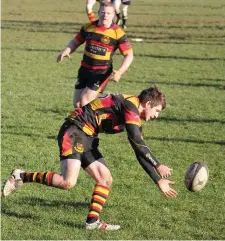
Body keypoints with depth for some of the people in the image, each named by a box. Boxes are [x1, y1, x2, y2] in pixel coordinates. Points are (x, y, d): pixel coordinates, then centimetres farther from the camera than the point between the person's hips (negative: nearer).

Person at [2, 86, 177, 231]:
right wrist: (158, 166, -18)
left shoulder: (135, 119, 16)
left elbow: (141, 154, 21)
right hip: (74, 132, -10)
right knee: (68, 182, -21)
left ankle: (92, 221, 5)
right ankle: (22, 177, -8)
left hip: (88, 138, 10)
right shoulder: (130, 105, -13)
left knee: (106, 179, 4)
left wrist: (159, 181, 20)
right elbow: (137, 142, -22)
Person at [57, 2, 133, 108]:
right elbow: (75, 42, 15)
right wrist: (66, 51, -7)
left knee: (85, 102, -15)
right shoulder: (88, 27, 2)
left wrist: (119, 72, -26)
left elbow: (129, 55, -11)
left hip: (102, 72, -5)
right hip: (85, 69, 5)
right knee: (77, 104, 6)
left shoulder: (117, 33, -12)